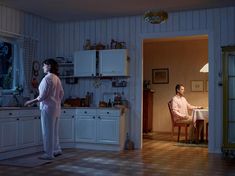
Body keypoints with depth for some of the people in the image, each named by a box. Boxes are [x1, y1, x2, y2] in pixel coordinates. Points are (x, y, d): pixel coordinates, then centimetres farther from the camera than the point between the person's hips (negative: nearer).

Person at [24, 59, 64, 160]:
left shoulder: (47, 78, -15)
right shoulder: (56, 78, 11)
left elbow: (42, 96, -17)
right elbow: (61, 93, 15)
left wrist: (31, 102, -6)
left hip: (48, 107, -9)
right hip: (56, 107, 9)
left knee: (47, 131, -1)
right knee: (54, 130, 16)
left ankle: (49, 154, 5)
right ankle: (57, 150, 24)